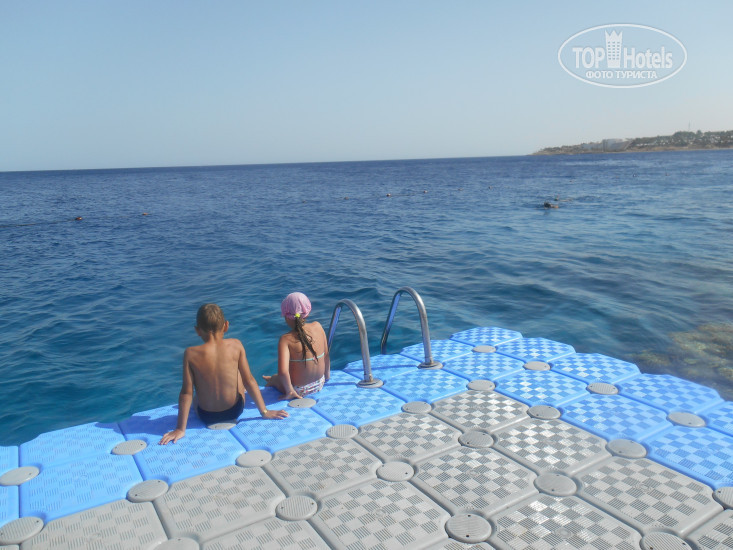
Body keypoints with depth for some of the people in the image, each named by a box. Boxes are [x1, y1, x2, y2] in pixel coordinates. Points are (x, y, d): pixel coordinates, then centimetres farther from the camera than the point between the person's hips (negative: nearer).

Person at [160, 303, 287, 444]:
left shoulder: (190, 354, -18)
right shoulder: (236, 346, -16)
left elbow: (186, 393, -15)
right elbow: (249, 381, -12)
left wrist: (180, 429, -7)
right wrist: (264, 412, -2)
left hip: (206, 416, 0)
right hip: (235, 410, 0)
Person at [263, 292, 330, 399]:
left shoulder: (286, 339, -22)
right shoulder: (318, 326, -9)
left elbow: (282, 371, -32)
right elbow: (326, 355, 1)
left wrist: (289, 391, -16)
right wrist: (327, 375, 17)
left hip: (299, 391, -5)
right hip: (319, 385, 5)